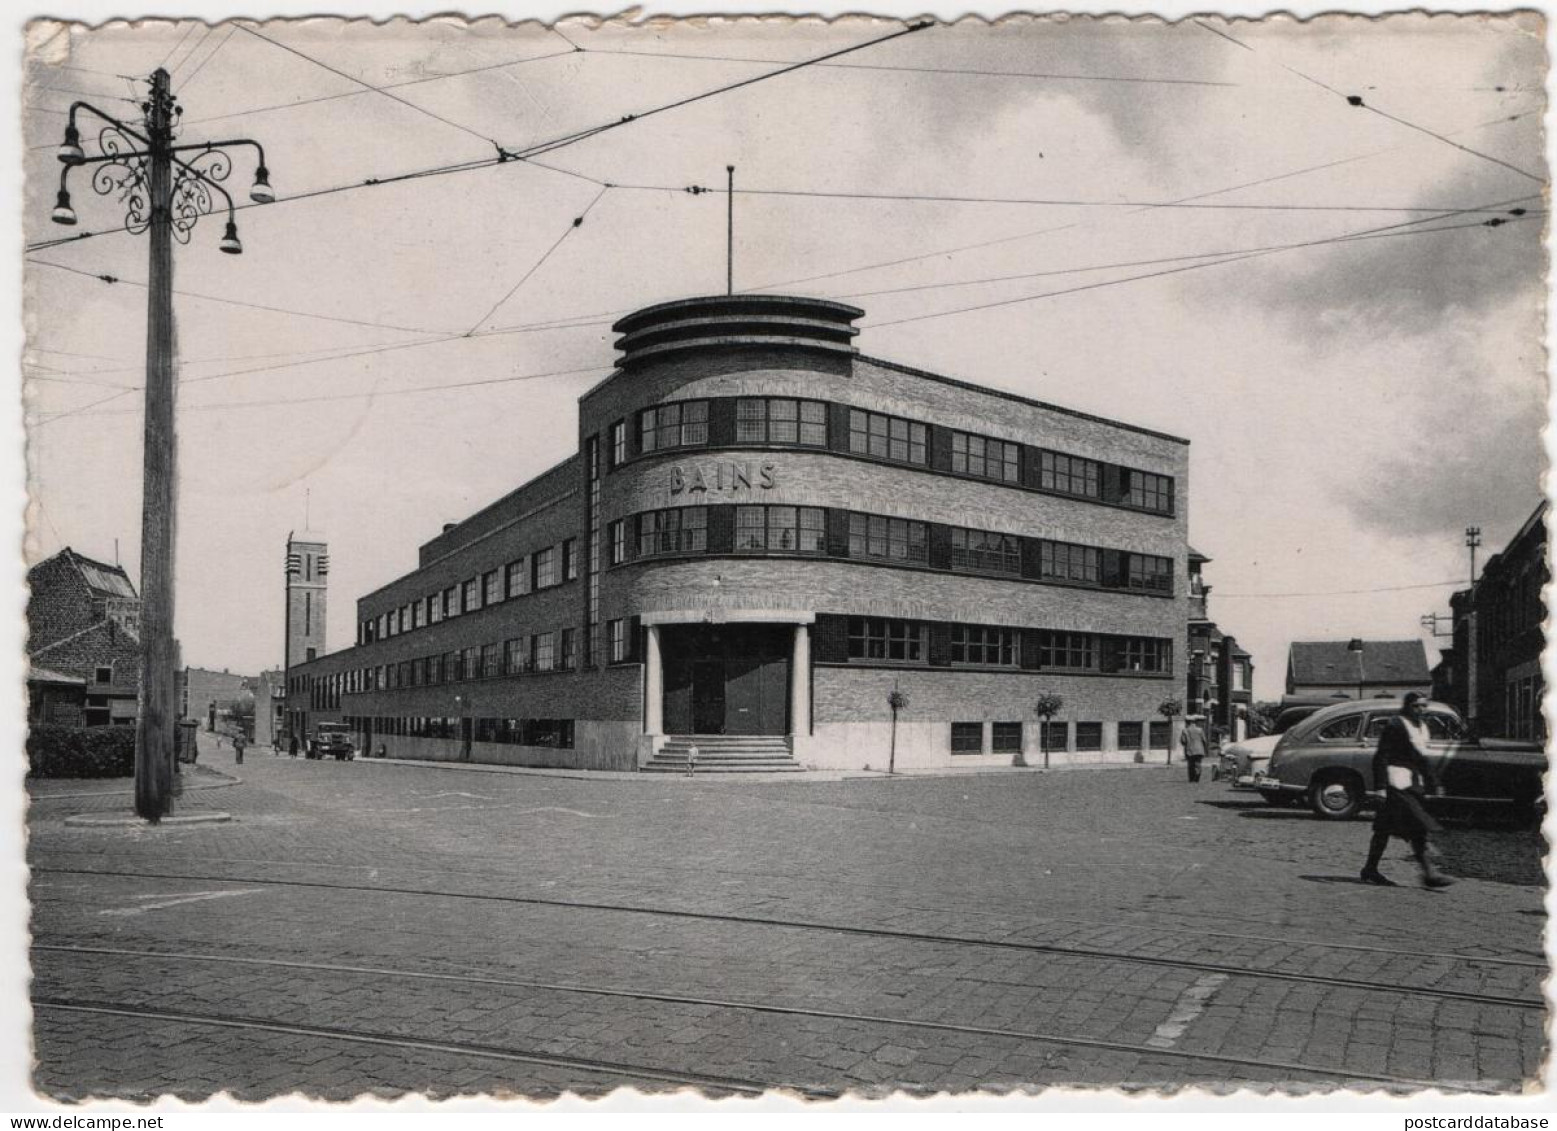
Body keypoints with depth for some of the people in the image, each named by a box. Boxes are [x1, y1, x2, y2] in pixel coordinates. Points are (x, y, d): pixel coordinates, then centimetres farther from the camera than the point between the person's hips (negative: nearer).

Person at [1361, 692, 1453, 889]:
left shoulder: (1422, 727, 16)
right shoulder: (1395, 725, -11)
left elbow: (1422, 758, 25)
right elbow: (1381, 757, -14)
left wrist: (1434, 784, 20)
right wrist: (1380, 785, -20)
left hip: (1414, 783, 8)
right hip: (1397, 782, -8)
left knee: (1385, 828, 8)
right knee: (1418, 828, -13)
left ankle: (1370, 870, 10)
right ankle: (1428, 873, -12)